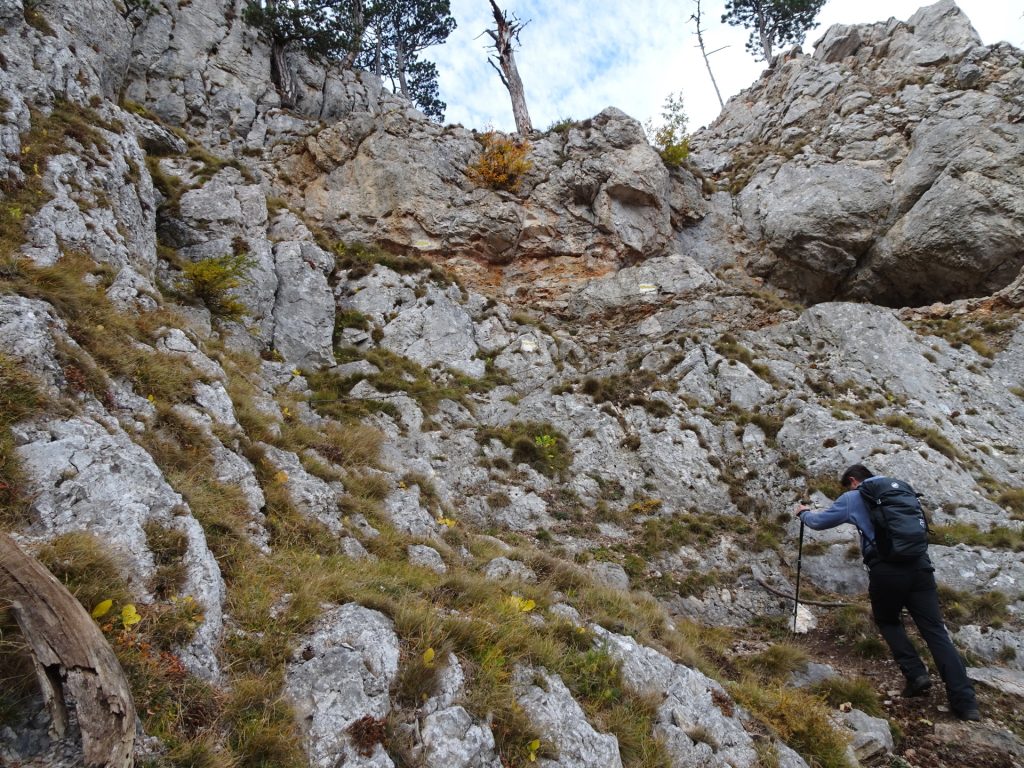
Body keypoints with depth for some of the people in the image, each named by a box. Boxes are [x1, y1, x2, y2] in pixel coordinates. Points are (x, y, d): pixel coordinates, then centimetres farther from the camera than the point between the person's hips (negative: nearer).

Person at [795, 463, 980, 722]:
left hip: (886, 570, -4)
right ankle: (965, 702, 0)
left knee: (888, 622, 22)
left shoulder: (853, 498, 7)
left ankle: (915, 674, 7)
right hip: (919, 564, 4)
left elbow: (820, 521, 15)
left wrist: (804, 513, 36)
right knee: (935, 631, 4)